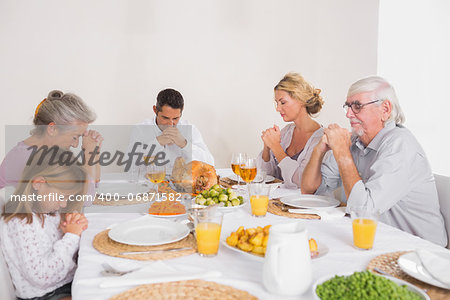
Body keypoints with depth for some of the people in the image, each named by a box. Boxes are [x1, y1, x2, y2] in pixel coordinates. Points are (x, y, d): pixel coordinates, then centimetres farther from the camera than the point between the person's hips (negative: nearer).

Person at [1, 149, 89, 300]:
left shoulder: (51, 209, 3)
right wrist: (71, 236, -21)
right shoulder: (20, 223, -22)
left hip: (71, 282, 8)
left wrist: (78, 225, -5)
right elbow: (41, 277, -26)